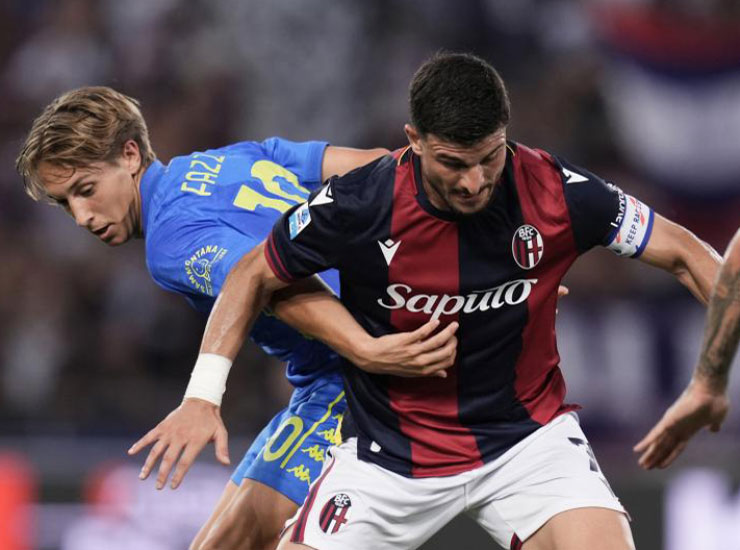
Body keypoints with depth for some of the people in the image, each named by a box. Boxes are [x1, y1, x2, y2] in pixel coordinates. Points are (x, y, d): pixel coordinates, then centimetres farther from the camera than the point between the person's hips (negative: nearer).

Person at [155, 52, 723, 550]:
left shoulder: (557, 192, -19)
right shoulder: (359, 204, -20)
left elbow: (685, 254, -6)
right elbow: (254, 276, -4)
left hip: (526, 432, 0)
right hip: (393, 447, 0)